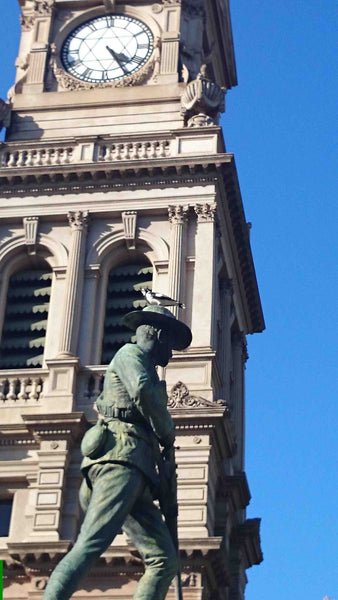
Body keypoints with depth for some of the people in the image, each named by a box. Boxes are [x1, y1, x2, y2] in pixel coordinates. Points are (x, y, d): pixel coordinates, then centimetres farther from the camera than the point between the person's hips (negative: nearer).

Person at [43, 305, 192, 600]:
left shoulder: (147, 372, 38)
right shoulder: (131, 353, 11)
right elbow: (143, 391, -10)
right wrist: (169, 432, 3)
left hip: (137, 476, 10)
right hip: (121, 458, -10)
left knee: (165, 559, -4)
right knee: (91, 545, -26)